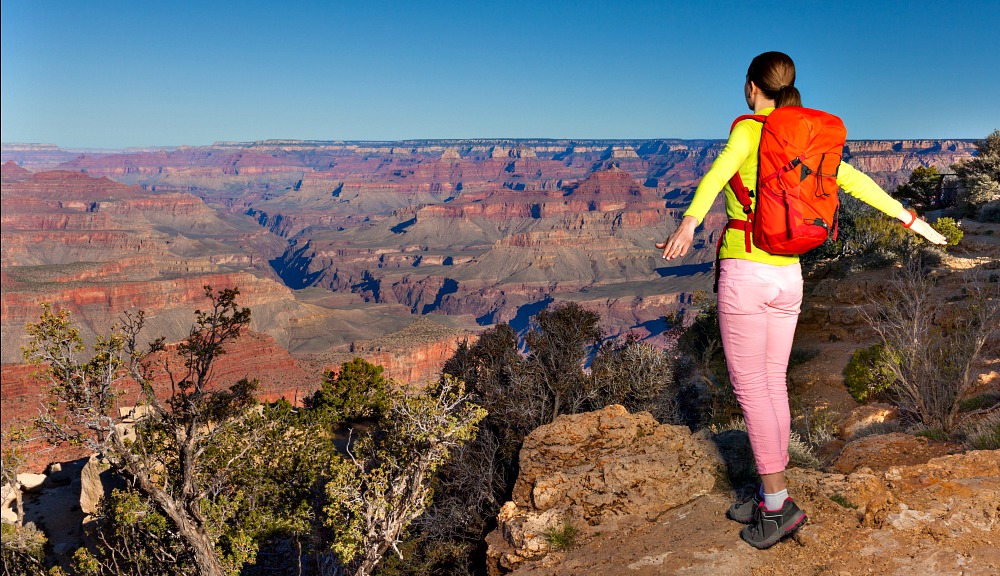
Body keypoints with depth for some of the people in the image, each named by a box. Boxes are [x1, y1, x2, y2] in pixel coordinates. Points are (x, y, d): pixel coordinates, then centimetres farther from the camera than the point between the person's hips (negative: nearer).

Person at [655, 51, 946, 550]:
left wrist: (689, 223, -47)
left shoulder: (748, 129, -9)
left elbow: (719, 172, -30)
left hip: (744, 272, -7)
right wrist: (910, 219, 24)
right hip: (787, 275, 7)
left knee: (749, 388, 1)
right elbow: (855, 181, 13)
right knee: (773, 384, 13)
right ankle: (770, 499, 21)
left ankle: (778, 503, 4)